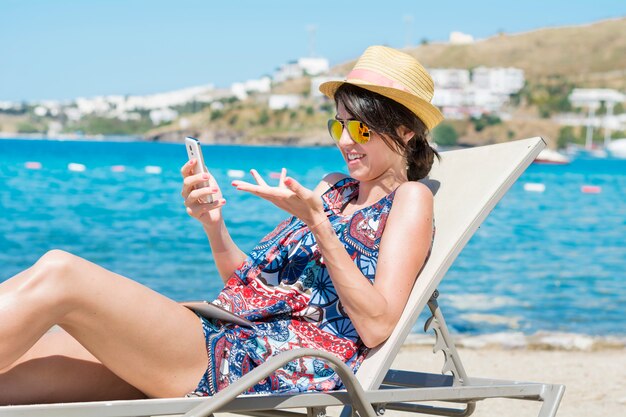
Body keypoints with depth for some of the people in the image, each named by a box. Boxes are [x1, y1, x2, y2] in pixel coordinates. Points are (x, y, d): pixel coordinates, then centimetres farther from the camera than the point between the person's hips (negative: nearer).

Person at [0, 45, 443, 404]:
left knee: (58, 273, -22)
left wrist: (317, 224, -14)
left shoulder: (410, 199, 5)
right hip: (225, 343, 7)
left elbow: (377, 326, -9)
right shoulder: (334, 188, 26)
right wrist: (214, 225, 5)